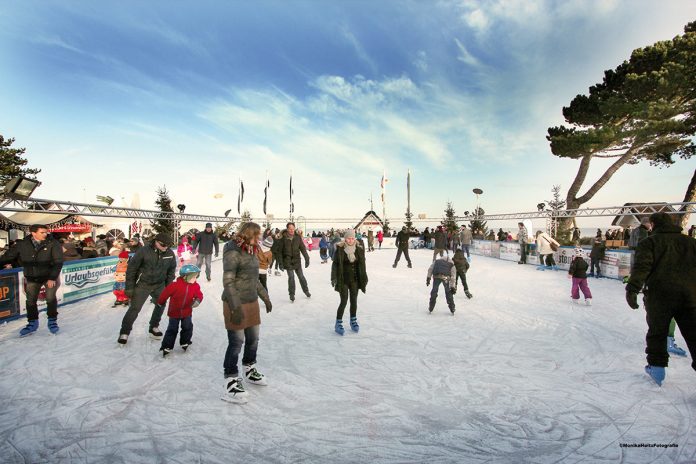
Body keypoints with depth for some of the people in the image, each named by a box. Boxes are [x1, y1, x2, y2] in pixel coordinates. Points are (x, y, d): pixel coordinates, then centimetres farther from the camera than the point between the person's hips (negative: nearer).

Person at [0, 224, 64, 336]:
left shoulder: (53, 244, -13)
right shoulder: (22, 244, -5)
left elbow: (58, 262, -15)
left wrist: (52, 278, -19)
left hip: (50, 276, -3)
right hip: (32, 278, 3)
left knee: (51, 298, -4)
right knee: (31, 300, 7)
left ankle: (52, 321, 13)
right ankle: (32, 323, 24)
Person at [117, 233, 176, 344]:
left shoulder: (170, 254, -8)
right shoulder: (144, 251, -20)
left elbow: (171, 270, 6)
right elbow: (131, 269, -12)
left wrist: (168, 286, 8)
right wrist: (129, 288, -10)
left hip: (159, 285, 4)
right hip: (142, 284, -4)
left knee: (160, 305, 12)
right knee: (134, 308, -3)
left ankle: (154, 327, 34)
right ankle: (124, 332, 15)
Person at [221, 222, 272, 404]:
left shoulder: (251, 251, 9)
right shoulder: (233, 252, -16)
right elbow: (228, 282, -19)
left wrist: (265, 297, 21)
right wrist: (235, 307, -24)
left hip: (252, 302, 8)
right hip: (236, 305, -8)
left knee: (253, 339, 16)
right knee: (236, 342, -1)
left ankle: (250, 371, 37)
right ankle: (231, 382, 14)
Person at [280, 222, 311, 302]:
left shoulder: (298, 237, -4)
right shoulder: (283, 238, -10)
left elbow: (303, 248, -1)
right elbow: (279, 250, -5)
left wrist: (307, 258, -5)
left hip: (297, 260, 2)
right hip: (288, 261, -2)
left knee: (301, 276, 11)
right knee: (291, 277, -8)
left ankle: (306, 291, 29)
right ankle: (291, 294, 8)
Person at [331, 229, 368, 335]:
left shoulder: (359, 249, -1)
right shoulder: (340, 249, -10)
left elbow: (362, 266, 5)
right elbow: (335, 264, -5)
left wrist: (364, 279, 7)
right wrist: (334, 278, -11)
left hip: (354, 280, 3)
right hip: (343, 280, -3)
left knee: (354, 301, 12)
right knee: (344, 301, -4)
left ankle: (353, 321, 30)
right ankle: (338, 324, 10)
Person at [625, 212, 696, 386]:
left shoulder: (649, 242, -2)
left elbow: (641, 266, -15)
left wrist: (632, 289, -18)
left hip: (660, 295, -3)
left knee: (657, 332, 12)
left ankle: (657, 367, 18)